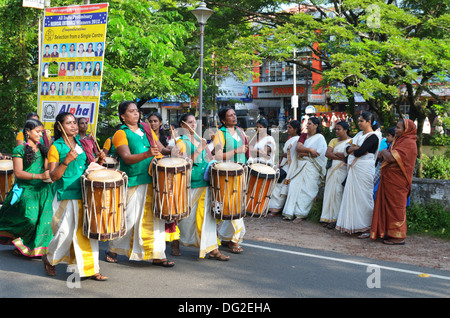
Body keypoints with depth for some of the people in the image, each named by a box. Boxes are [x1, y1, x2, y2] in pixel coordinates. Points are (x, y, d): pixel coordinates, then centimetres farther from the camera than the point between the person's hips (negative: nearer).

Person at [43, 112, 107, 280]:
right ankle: (49, 258, 24)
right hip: (67, 196, -5)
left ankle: (91, 269, 9)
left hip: (85, 195, 5)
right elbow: (53, 176, -10)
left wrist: (99, 161, 3)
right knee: (66, 232, -3)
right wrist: (66, 161, -24)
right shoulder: (56, 148, -5)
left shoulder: (81, 144, 12)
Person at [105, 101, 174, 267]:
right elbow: (127, 158, -18)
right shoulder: (120, 134, -5)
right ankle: (113, 249, 24)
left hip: (152, 180, 5)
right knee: (129, 219, 2)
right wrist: (146, 154, -33)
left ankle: (157, 255, 8)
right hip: (133, 182, -5)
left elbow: (158, 148, 22)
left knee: (155, 217, 3)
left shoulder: (146, 129, 14)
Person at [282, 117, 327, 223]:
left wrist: (302, 153, -6)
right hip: (300, 166, 5)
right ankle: (290, 213, 0)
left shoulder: (320, 138, 0)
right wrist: (309, 149, -15)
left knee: (305, 190, -8)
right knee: (294, 187, -2)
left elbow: (317, 154, -12)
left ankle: (300, 214, -5)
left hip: (311, 168, -5)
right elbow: (298, 148, 0)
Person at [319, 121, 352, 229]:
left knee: (338, 193, -9)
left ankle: (335, 219, -4)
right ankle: (328, 218, 5)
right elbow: (327, 154, 1)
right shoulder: (333, 141, 16)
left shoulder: (351, 141, 1)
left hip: (342, 171, -5)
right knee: (330, 192, 1)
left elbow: (348, 155, -14)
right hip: (332, 170, 5)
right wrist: (340, 157, -10)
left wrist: (334, 153, -8)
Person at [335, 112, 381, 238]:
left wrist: (352, 150, 0)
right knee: (352, 195, 8)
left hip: (364, 170, -8)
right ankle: (353, 226, 14)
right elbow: (347, 148, 10)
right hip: (353, 169, 8)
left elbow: (360, 151, -19)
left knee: (363, 197, -7)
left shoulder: (373, 137, -10)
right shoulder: (359, 134, 16)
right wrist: (356, 148, -9)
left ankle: (366, 229, -2)